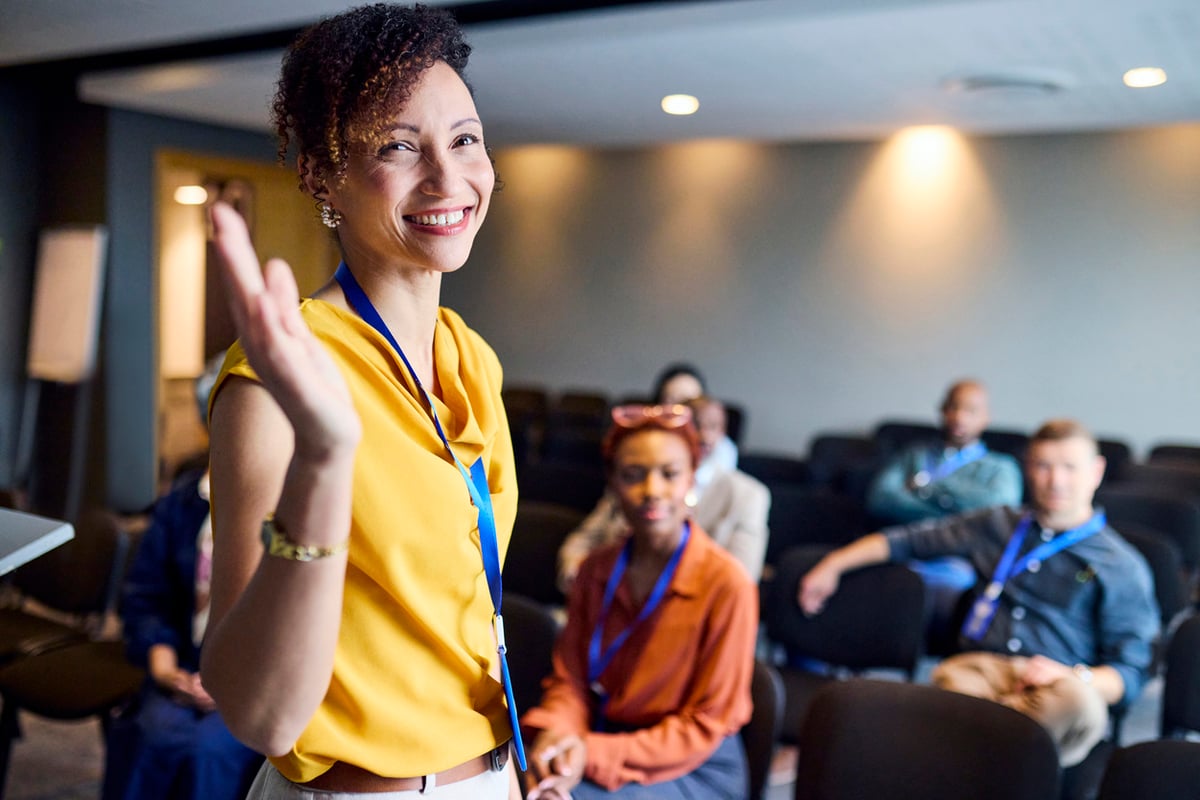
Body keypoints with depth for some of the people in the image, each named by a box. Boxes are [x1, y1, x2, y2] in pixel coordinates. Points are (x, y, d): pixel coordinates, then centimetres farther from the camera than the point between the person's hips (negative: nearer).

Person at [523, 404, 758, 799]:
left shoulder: (726, 584, -17)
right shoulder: (596, 570, 1)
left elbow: (705, 726, -12)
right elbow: (570, 678, 7)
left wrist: (597, 754, -21)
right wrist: (556, 733, -16)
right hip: (601, 742, 5)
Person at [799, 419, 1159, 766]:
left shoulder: (1122, 566, 12)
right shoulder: (998, 525, 23)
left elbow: (1130, 675, 7)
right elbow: (910, 539, 28)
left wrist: (1071, 676, -14)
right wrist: (833, 564, 20)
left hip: (1053, 684, 0)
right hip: (978, 668, 1)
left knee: (1080, 702, -40)